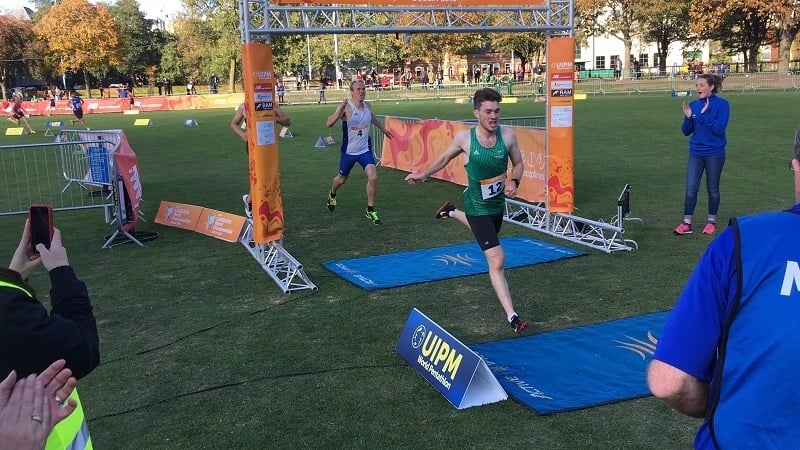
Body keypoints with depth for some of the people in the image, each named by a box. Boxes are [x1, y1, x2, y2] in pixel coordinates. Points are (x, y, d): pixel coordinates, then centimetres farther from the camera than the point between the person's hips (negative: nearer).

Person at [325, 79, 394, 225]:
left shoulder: (367, 105, 0)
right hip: (348, 151, -3)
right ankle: (332, 195, 52)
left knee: (373, 178, -14)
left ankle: (370, 210, 3)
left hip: (365, 150, 3)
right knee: (342, 179, 17)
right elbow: (329, 124, -29)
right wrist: (339, 112, -46)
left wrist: (383, 128, 35)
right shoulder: (346, 107, -19)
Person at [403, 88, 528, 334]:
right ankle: (512, 316, -5)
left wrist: (514, 181, -19)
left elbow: (518, 163, 1)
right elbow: (444, 158, 1)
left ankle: (451, 212, 63)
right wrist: (423, 175, 10)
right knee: (497, 261, -12)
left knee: (484, 231, 36)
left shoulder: (508, 135, -14)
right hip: (478, 207, -5)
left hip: (498, 203, 5)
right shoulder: (465, 137, -20)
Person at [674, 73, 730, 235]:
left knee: (713, 189, 10)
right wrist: (688, 117, -13)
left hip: (714, 153, -3)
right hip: (695, 153, 3)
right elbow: (686, 131, 5)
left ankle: (711, 222, 23)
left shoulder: (722, 104, -9)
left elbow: (719, 129, -18)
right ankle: (687, 223, 5)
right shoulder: (693, 105, 2)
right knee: (691, 189, -1)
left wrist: (705, 114, -23)